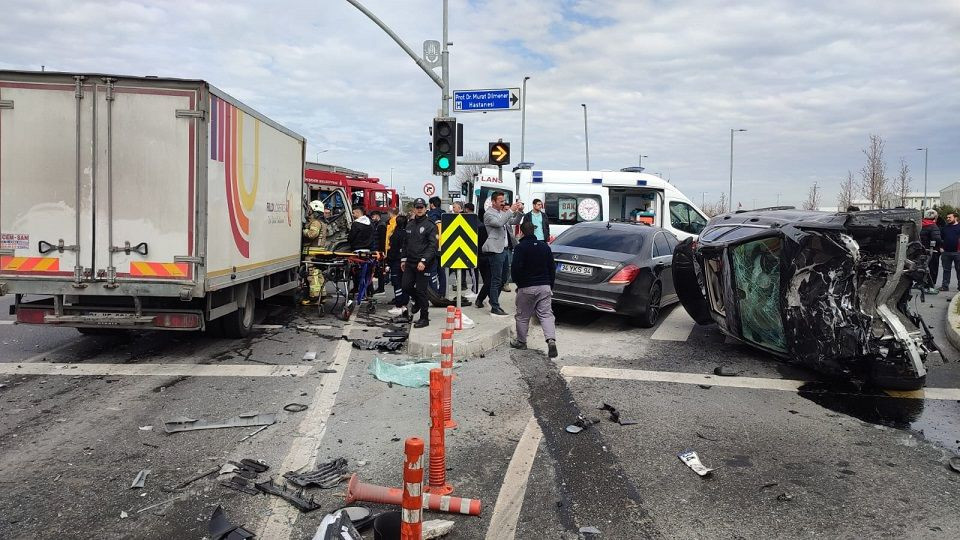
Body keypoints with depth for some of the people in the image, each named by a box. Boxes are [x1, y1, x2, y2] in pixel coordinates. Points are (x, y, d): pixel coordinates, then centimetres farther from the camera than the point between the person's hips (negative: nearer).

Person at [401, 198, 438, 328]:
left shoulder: (430, 225, -8)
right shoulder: (410, 224, 14)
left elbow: (433, 245, -15)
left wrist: (424, 261, -22)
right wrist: (403, 259, 16)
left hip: (423, 264, -6)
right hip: (410, 262, 7)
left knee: (421, 290, -3)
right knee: (406, 286, 8)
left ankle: (424, 318, 8)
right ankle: (418, 301, 37)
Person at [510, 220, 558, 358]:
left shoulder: (520, 248, -10)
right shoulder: (545, 246, 8)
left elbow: (516, 268, -16)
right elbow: (552, 268, 11)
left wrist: (517, 282, 2)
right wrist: (550, 285, 19)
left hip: (526, 288, -4)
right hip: (545, 287, 4)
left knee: (522, 316, 11)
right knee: (546, 314, 2)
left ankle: (521, 341, 23)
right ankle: (551, 340, -16)